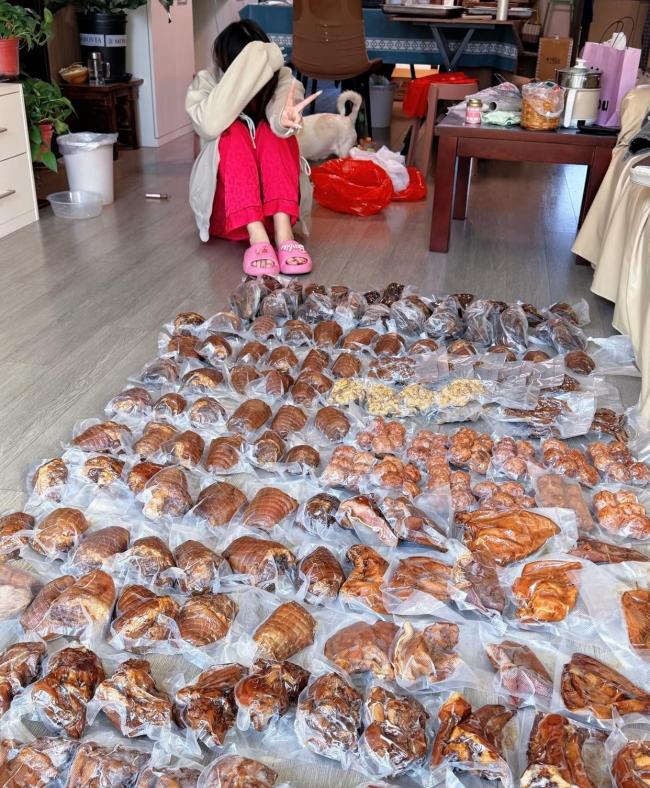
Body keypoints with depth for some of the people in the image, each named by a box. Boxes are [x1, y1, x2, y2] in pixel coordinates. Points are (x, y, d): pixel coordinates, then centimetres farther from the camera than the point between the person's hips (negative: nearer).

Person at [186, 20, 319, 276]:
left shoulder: (281, 80, -5)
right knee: (234, 132, -27)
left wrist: (284, 118, -52)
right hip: (226, 205, 0)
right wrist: (246, 68, -34)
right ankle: (257, 237, -43)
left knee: (271, 132, -25)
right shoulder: (205, 84, -7)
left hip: (276, 201, 1)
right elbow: (211, 126, -30)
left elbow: (280, 121, -28)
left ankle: (283, 233, -41)